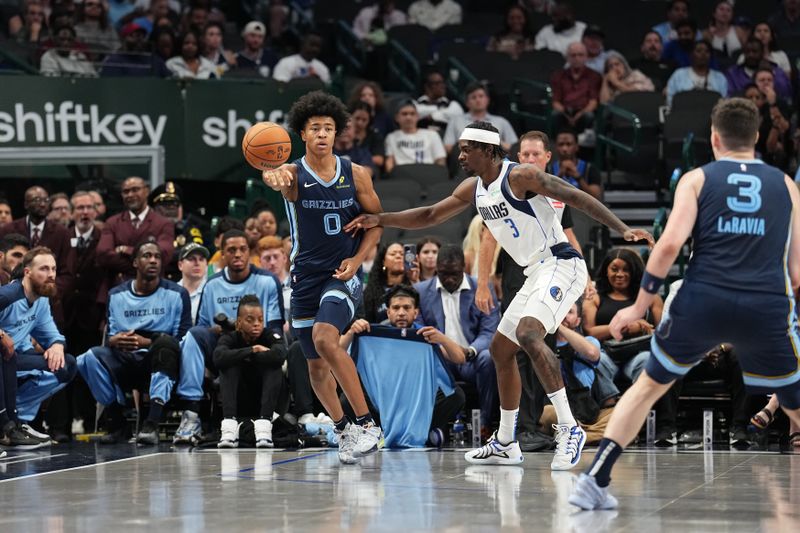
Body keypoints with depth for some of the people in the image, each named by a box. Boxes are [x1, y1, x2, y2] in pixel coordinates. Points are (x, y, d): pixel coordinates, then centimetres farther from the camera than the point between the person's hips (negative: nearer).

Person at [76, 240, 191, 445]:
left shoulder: (177, 294, 2)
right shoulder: (117, 295, 10)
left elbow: (183, 338, -6)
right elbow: (109, 336, 7)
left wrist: (148, 342, -21)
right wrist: (114, 341, -19)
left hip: (161, 360, -2)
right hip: (127, 362, 2)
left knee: (166, 342, -36)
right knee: (92, 357, -26)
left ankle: (152, 423, -44)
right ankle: (116, 421, -14)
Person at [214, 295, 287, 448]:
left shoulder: (270, 337, -8)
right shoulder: (230, 338, -6)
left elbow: (280, 355, -33)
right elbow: (218, 358, -29)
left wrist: (245, 358, -23)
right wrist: (251, 351, -30)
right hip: (238, 404, 0)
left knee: (273, 366, -24)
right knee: (230, 366, -23)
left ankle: (264, 424, -38)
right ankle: (229, 425, -38)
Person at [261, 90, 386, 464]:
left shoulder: (356, 175, -3)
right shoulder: (295, 174, -7)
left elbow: (377, 221, 7)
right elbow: (275, 176, -33)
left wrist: (357, 259, -9)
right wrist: (276, 178, -59)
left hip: (343, 274, -2)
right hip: (306, 276, 2)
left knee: (325, 338, -28)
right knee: (316, 365, 10)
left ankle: (366, 423, -22)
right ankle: (343, 429, 33)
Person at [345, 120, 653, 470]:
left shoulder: (519, 177, -15)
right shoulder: (474, 188, 11)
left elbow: (576, 197, -19)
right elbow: (430, 216, 20)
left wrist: (622, 229, -27)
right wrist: (380, 219, 11)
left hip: (561, 265, -10)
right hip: (538, 273, 10)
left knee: (528, 334, -30)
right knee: (501, 349, 14)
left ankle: (569, 428, -28)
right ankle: (505, 444, 25)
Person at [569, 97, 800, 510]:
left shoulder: (697, 179, 11)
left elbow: (670, 243, -5)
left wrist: (639, 306, 2)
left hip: (702, 301, 0)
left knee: (648, 386, 20)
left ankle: (595, 480, 13)